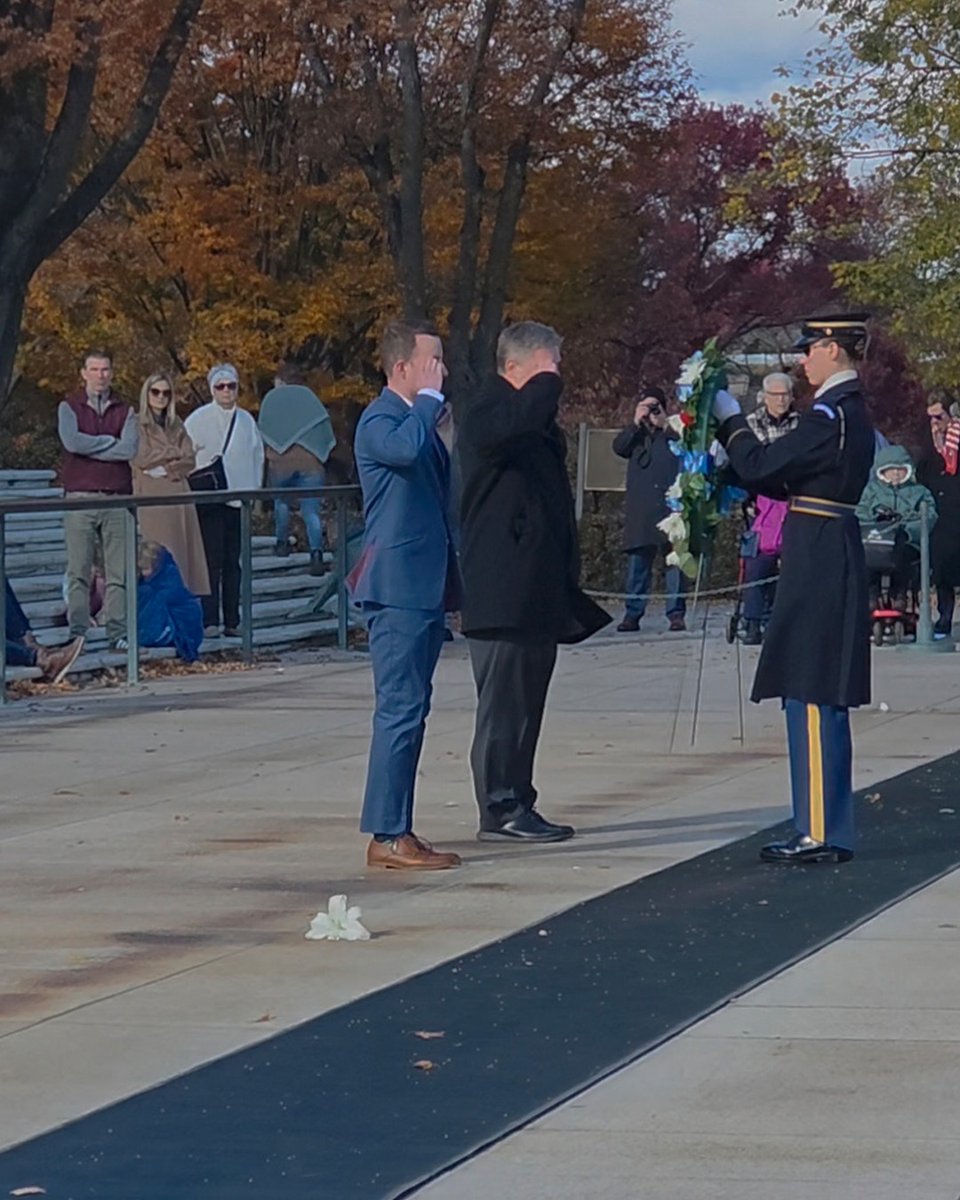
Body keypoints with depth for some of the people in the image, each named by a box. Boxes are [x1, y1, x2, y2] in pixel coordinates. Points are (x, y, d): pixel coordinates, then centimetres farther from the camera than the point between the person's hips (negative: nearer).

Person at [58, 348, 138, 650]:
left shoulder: (125, 411, 12)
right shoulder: (69, 407, 8)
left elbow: (130, 449, -5)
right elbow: (71, 441, -11)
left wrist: (89, 447, -5)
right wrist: (110, 442, -3)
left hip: (117, 498, 2)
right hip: (79, 499, -2)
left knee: (119, 573, 0)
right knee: (78, 571, -4)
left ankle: (118, 633, 2)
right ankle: (77, 633, -3)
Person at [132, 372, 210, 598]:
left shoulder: (176, 426, 17)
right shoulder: (138, 425, 3)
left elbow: (190, 460, 7)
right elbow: (142, 458, -9)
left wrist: (164, 468, -8)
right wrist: (175, 453, 0)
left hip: (177, 493, 5)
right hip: (150, 496, -5)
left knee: (181, 552, -1)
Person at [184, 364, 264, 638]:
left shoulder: (246, 421, 12)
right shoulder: (198, 420, 0)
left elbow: (257, 456, 16)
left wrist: (254, 491, 8)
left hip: (239, 499, 4)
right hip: (208, 499, -4)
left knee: (234, 561, 6)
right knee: (212, 560, -8)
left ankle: (233, 621, 10)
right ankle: (209, 621, -7)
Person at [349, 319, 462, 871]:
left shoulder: (419, 418, 20)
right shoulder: (379, 421, -11)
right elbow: (405, 447, -36)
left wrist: (451, 581, 26)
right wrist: (429, 397, -19)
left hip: (426, 589, 10)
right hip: (398, 589, -10)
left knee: (409, 711, 11)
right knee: (401, 710, -10)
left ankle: (397, 830, 14)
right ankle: (387, 836, -9)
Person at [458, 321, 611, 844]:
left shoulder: (536, 420, 21)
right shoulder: (485, 415, -10)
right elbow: (519, 422, -36)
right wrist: (547, 380, -17)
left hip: (538, 592, 10)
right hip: (503, 592, -10)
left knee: (524, 701, 11)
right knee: (503, 699, -8)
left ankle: (516, 805, 15)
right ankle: (500, 809, -6)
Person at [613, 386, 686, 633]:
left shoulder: (674, 431, 9)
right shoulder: (636, 434, 19)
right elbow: (619, 447, 2)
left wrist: (664, 425, -8)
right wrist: (636, 422, -5)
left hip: (671, 508, -3)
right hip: (640, 509, 3)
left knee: (674, 561, -2)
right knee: (637, 562, 0)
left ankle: (676, 613, 0)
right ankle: (632, 614, 2)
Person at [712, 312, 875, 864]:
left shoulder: (832, 414, -17)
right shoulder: (851, 410, 14)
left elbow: (761, 467, -16)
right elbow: (788, 482, 18)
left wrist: (731, 420, -2)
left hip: (819, 565, -10)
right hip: (830, 560, 10)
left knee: (812, 695, -7)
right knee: (824, 698, 14)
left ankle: (822, 834, -6)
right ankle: (827, 830, 19)